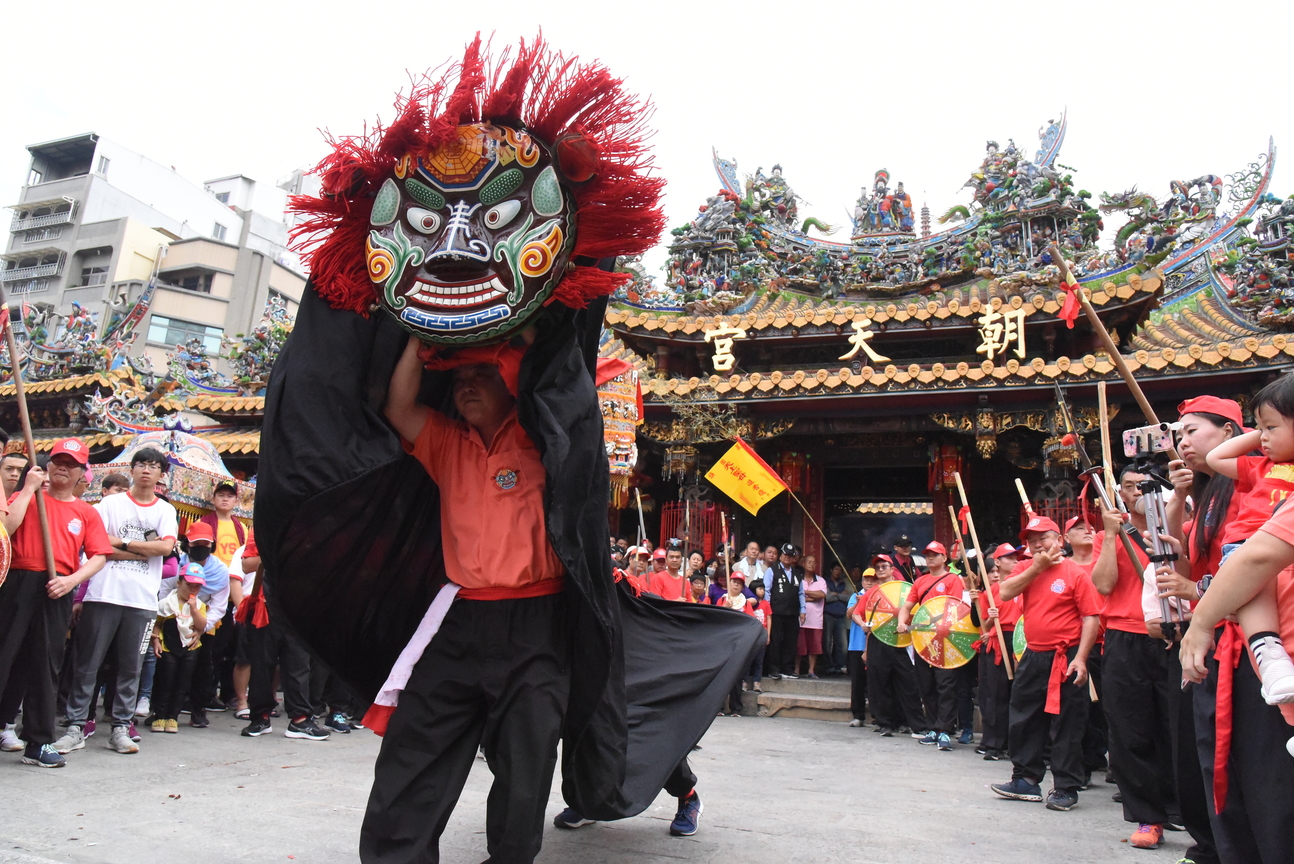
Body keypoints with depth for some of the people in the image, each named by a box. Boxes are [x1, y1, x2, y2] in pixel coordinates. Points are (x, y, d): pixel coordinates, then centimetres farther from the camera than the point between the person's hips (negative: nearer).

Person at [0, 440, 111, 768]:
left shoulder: (87, 513, 12)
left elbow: (98, 556, 4)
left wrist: (71, 580, -12)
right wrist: (29, 488, -6)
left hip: (57, 593, 2)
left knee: (45, 665, 6)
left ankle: (39, 743, 13)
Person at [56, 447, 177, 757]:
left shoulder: (166, 510, 11)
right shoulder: (110, 504, 7)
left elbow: (166, 546, -6)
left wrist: (121, 542, -6)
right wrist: (144, 550, -7)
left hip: (142, 600, 1)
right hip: (104, 594, -1)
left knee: (131, 667, 4)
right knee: (87, 664, 2)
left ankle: (121, 728, 12)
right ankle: (75, 727, 11)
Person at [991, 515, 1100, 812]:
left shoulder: (1075, 573, -7)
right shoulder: (1025, 569, 9)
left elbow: (1091, 617, -10)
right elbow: (1004, 593, -8)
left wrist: (1081, 659, -17)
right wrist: (1037, 566, -10)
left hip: (1065, 659, -6)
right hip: (1033, 657, 6)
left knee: (1066, 726, 1)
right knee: (1024, 721, 12)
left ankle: (1066, 789, 13)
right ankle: (1027, 780, 25)